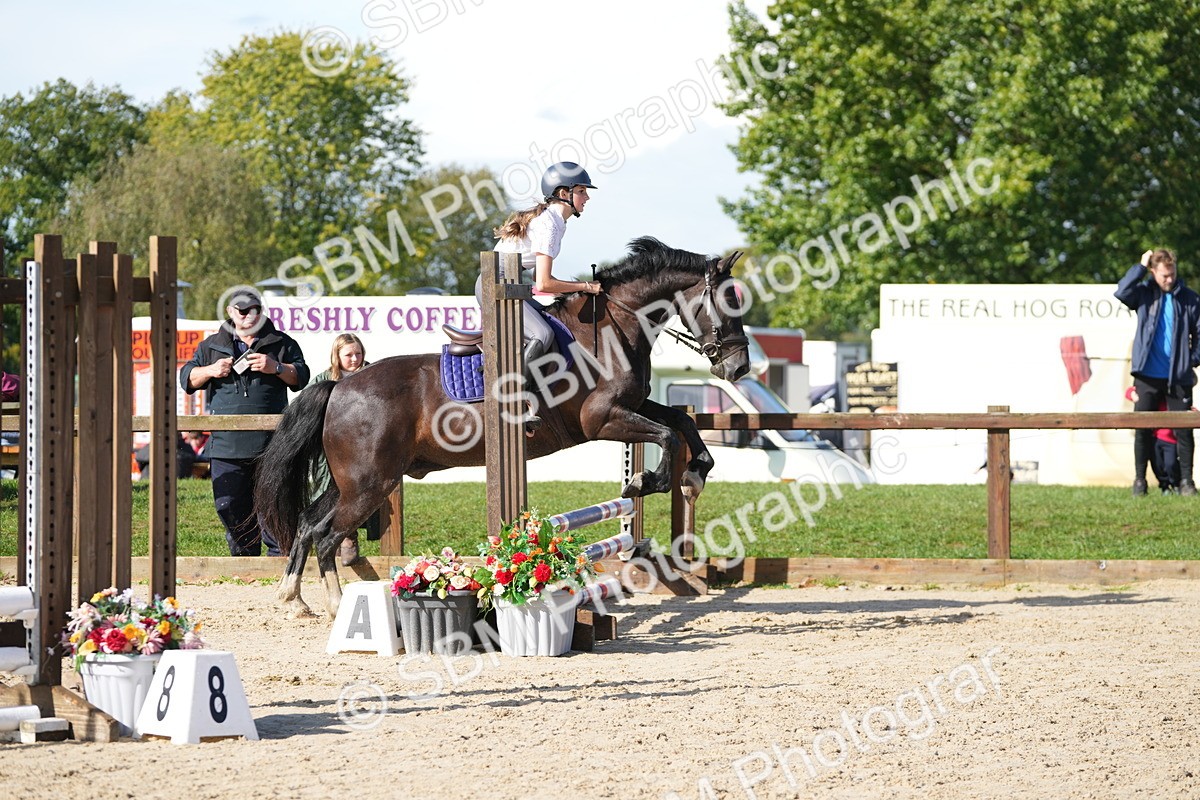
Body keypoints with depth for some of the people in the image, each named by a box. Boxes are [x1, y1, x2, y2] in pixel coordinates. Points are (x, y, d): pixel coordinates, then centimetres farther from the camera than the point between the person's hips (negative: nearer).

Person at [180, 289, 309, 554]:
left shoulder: (281, 343, 12)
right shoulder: (212, 346, 17)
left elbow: (301, 377, 6)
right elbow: (187, 379, 15)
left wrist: (276, 368, -11)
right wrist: (210, 371, -3)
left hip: (270, 443, -2)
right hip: (226, 441, 2)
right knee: (229, 505, 3)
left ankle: (279, 556, 4)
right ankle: (244, 557, 14)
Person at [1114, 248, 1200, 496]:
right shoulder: (1145, 293, 3)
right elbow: (1121, 292, -16)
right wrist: (1141, 267, -12)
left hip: (1178, 377, 0)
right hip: (1148, 376, 0)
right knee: (1143, 429, 2)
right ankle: (1139, 480, 10)